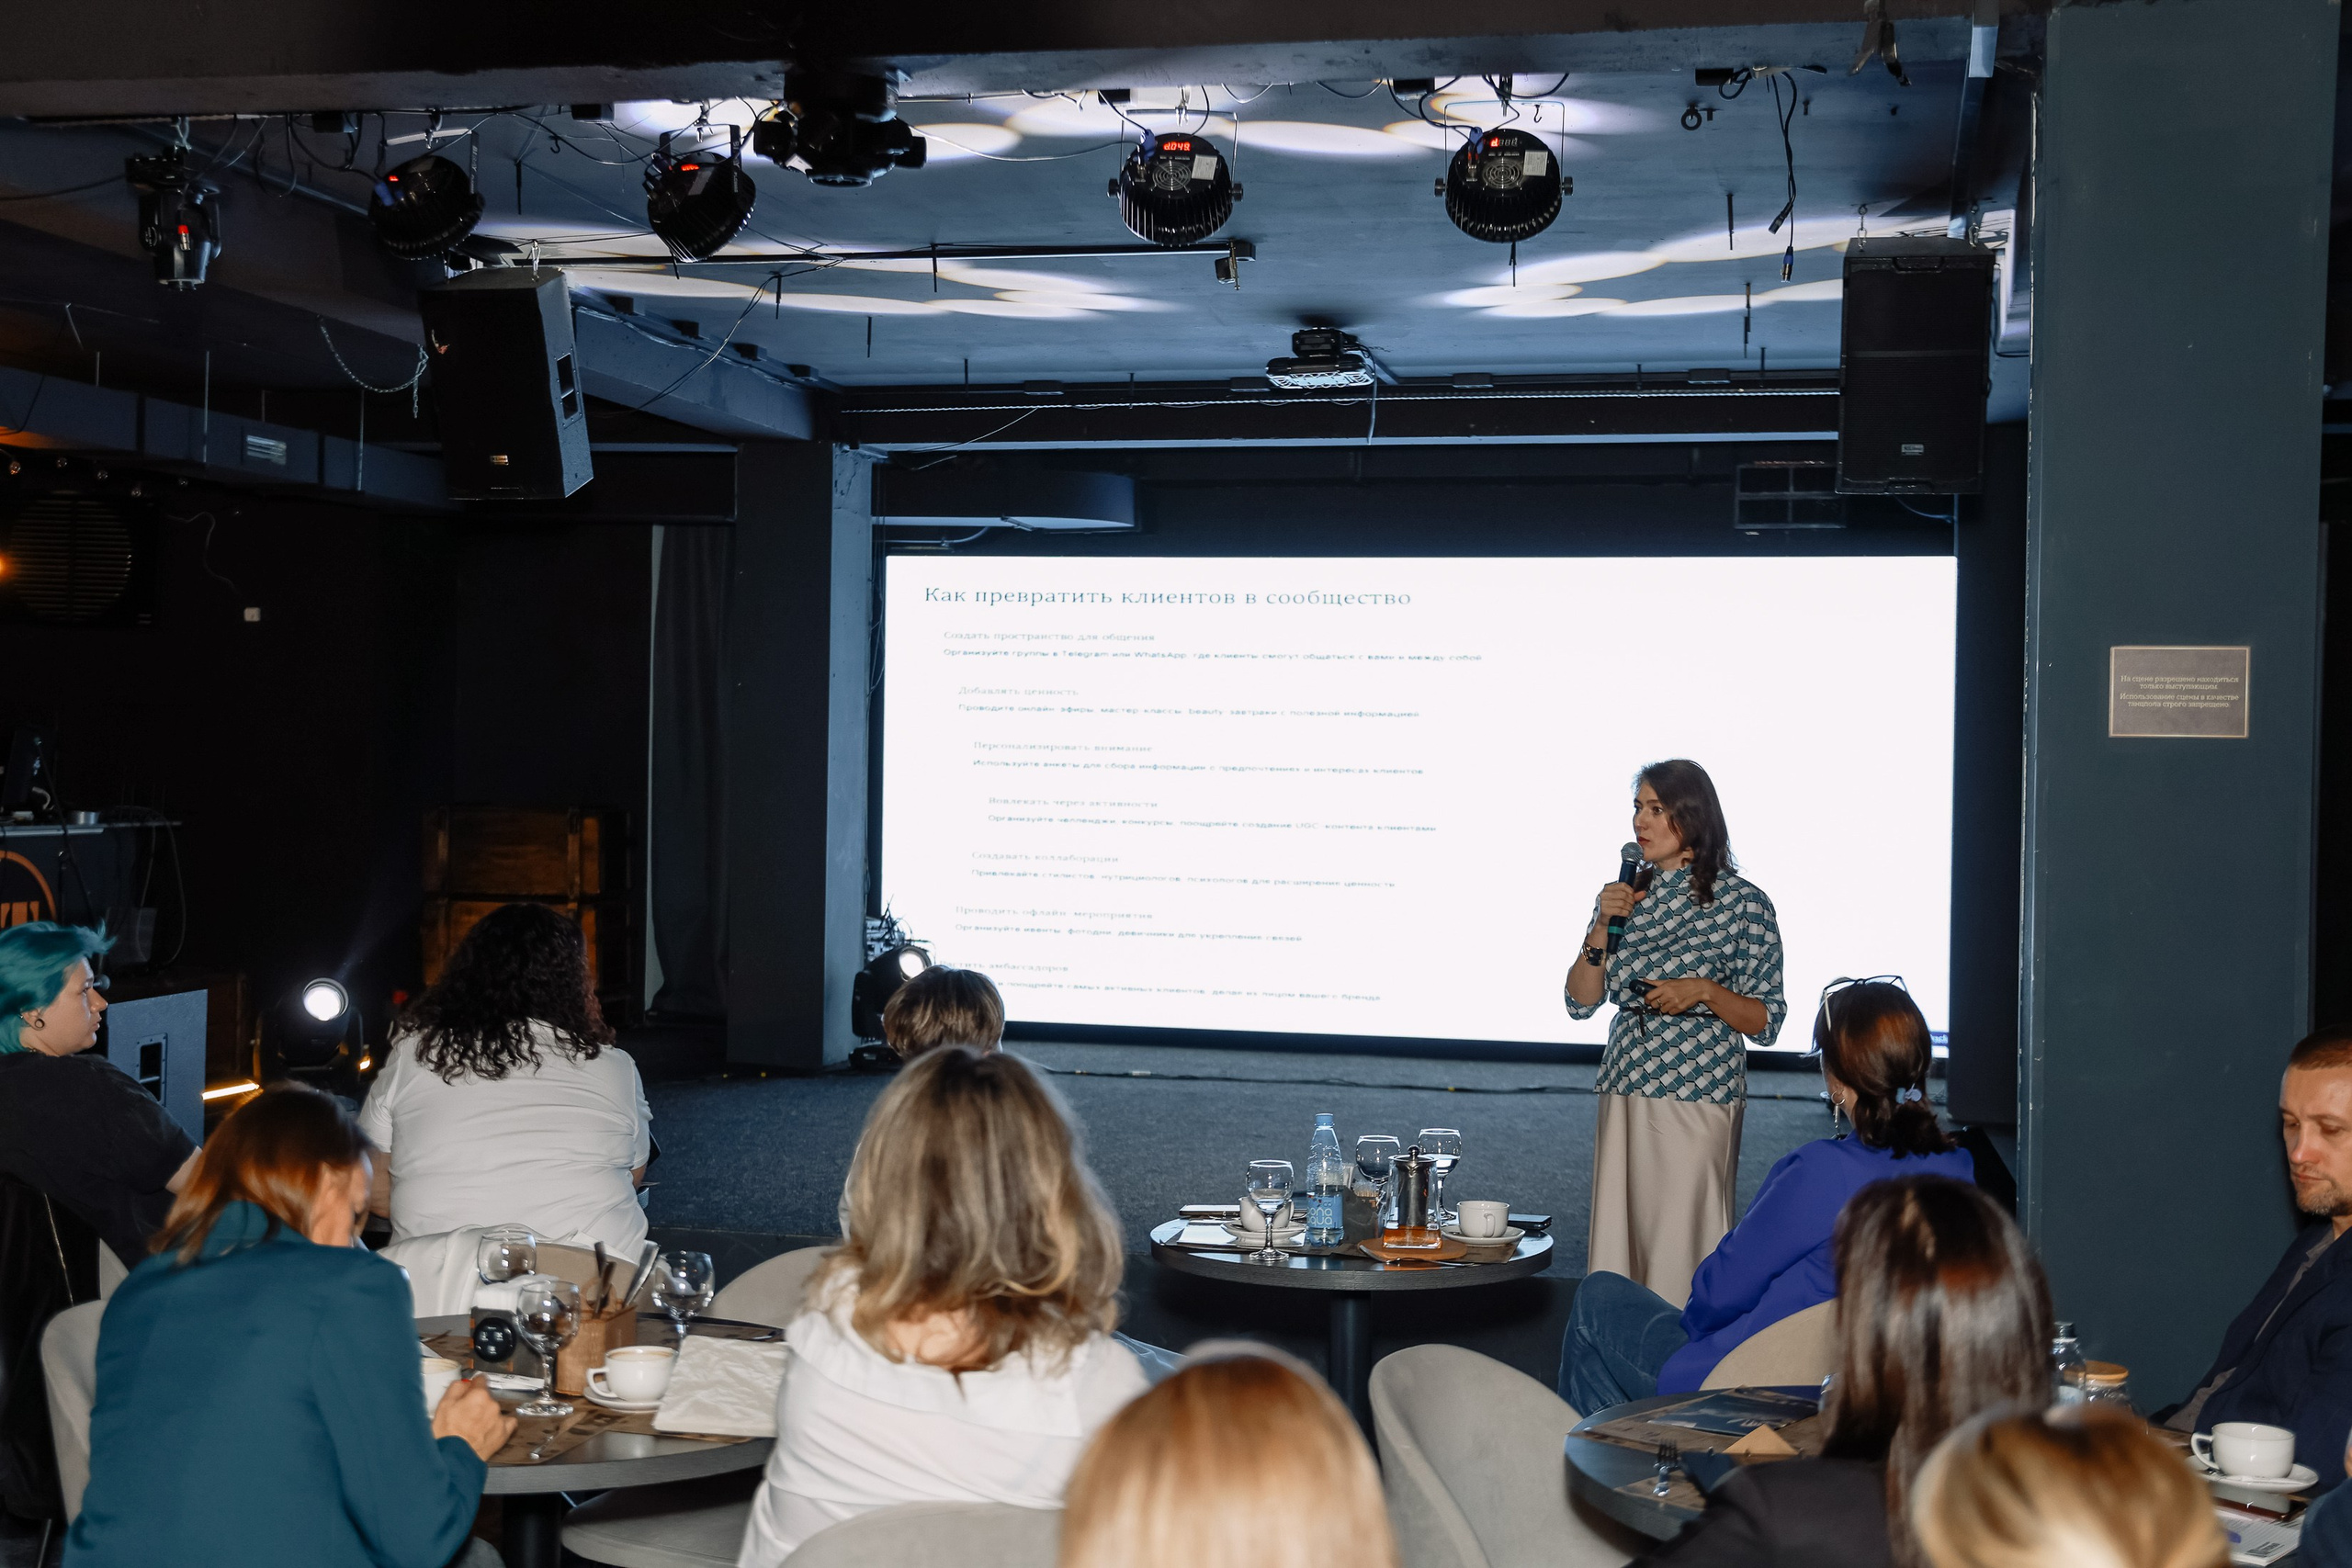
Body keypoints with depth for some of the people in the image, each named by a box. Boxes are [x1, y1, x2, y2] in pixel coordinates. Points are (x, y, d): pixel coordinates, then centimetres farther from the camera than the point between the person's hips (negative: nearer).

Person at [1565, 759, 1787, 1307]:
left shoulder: (1741, 902, -5)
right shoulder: (1627, 895, 10)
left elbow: (1766, 1022, -2)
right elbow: (1581, 1003, 6)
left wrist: (1705, 991, -18)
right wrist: (1602, 927, -6)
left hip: (1698, 1101, -5)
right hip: (1624, 1097, 5)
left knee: (1680, 1247, -4)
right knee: (1616, 1243, 6)